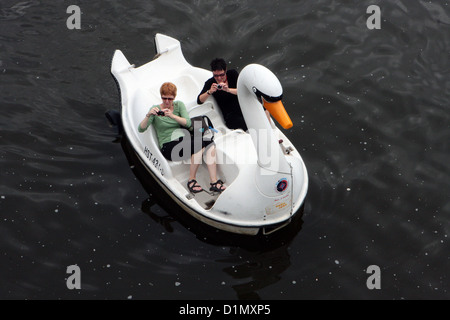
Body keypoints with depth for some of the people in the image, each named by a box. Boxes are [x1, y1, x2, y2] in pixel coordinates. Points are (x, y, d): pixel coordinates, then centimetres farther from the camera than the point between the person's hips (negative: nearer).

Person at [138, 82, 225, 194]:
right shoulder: (155, 109, 2)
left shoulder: (179, 105, 12)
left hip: (182, 141, 5)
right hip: (168, 147, -5)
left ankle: (214, 182, -25)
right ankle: (191, 181, -18)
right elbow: (141, 129, -9)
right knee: (199, 146, -30)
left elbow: (188, 123, -6)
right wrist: (148, 115, -28)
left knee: (210, 145, -23)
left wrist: (172, 116, -23)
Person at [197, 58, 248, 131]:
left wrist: (228, 90, -24)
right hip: (231, 116, -3)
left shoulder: (232, 74, 5)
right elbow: (199, 101, -4)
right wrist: (209, 92, -22)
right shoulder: (210, 83, 3)